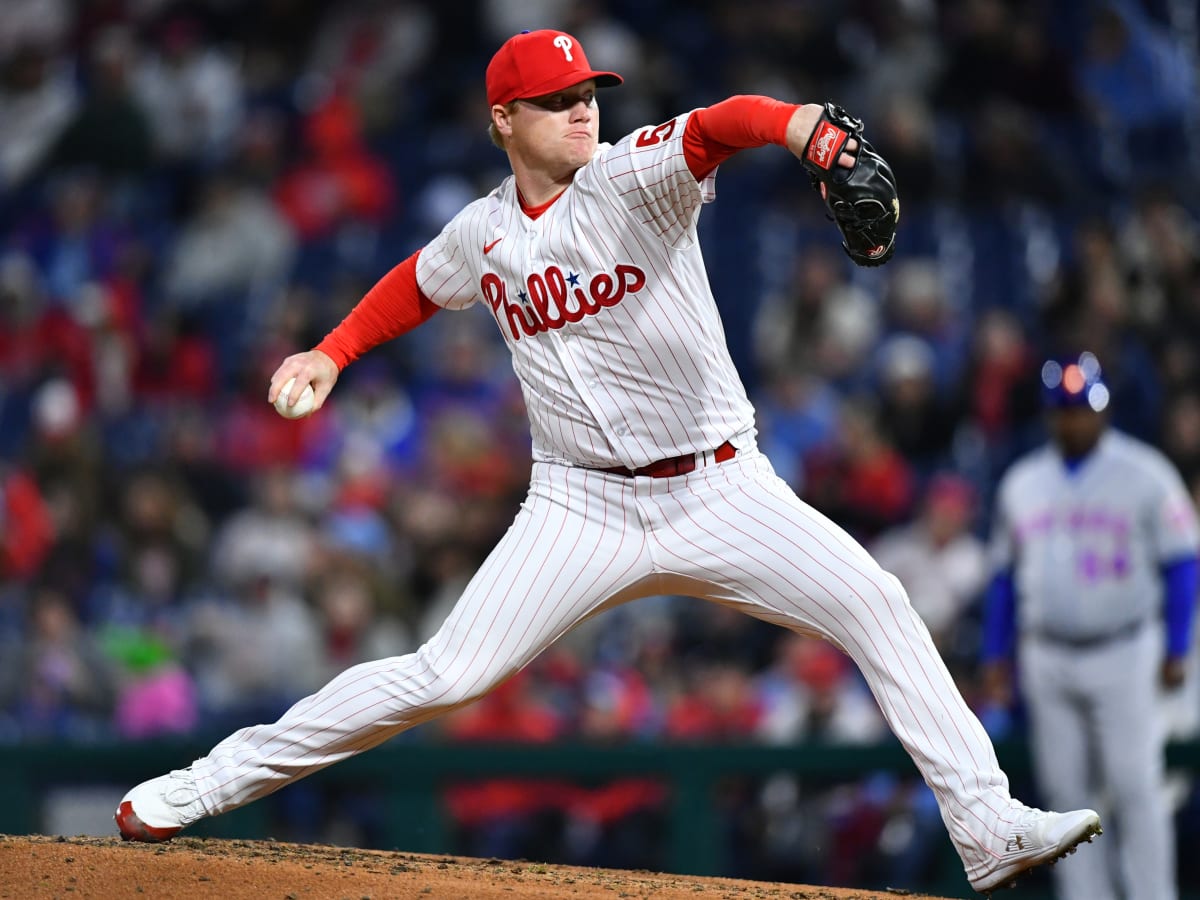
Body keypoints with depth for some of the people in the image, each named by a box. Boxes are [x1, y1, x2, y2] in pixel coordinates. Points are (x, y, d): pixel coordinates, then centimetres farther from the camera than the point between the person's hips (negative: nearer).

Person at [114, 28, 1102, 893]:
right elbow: (419, 284, 27)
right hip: (583, 507, 1)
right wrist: (332, 354, 16)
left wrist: (798, 124, -51)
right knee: (447, 676, -8)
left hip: (720, 493, -1)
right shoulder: (482, 234, 3)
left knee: (877, 606, -16)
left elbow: (715, 128, -31)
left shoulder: (633, 177, -9)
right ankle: (218, 780, 4)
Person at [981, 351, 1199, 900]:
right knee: (1064, 789, 5)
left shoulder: (1144, 475, -4)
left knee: (1135, 787, -5)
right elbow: (1005, 575, 16)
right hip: (1045, 662, 4)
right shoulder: (1022, 482, 10)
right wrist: (995, 655, 11)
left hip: (1123, 654, -4)